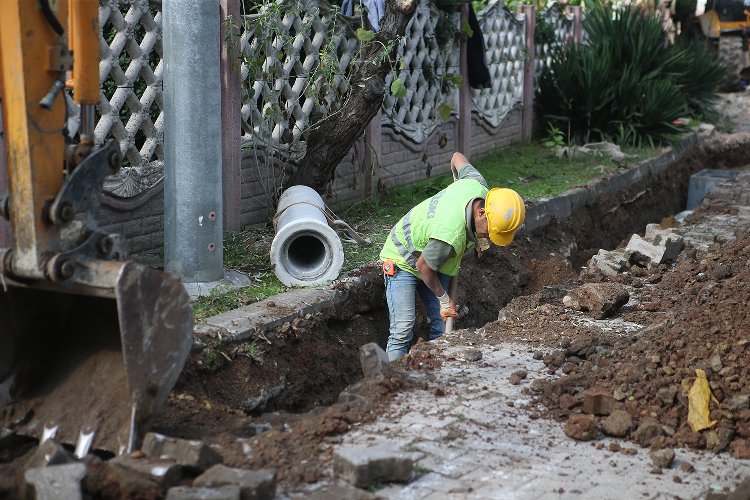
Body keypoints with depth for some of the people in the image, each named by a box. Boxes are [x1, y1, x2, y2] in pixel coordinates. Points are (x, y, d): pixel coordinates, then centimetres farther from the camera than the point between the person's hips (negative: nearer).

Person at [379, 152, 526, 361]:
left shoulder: (478, 186, -20)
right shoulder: (451, 235, -42)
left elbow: (457, 158, 1)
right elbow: (423, 267, -24)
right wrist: (444, 298, -8)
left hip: (435, 261, 8)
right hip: (403, 261, -8)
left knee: (441, 326, 1)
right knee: (403, 330, -17)